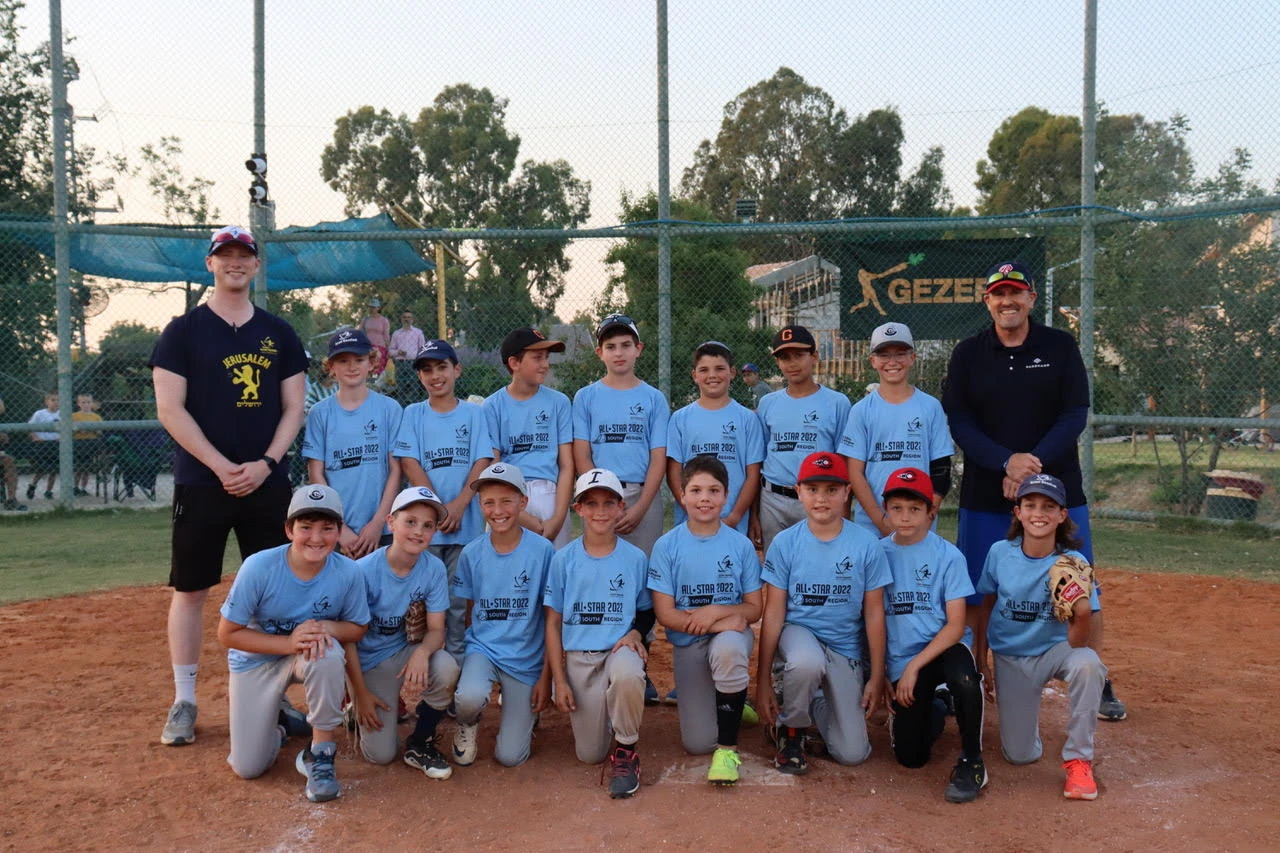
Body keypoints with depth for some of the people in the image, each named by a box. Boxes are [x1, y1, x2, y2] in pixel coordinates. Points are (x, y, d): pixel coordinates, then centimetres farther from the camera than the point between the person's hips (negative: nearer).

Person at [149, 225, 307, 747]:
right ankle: (184, 702, 14)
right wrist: (222, 467, -14)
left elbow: (293, 407, 7)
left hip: (268, 483, 3)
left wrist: (265, 464, -8)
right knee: (190, 589, 3)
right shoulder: (183, 331, 1)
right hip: (201, 483, -2)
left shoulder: (279, 334, 10)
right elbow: (170, 409, -5)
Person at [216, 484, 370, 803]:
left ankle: (320, 754, -18)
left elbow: (358, 627, -6)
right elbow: (227, 633, -19)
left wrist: (327, 627, -30)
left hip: (313, 654, 0)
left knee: (329, 654, -38)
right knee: (248, 768, -2)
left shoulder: (347, 572, -22)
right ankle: (274, 718, 33)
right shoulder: (259, 567, -27)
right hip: (257, 659, 0)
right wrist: (289, 643, -32)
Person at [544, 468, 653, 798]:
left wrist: (636, 633, -13)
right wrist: (559, 680, -3)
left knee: (627, 674, -39)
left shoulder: (636, 558, 0)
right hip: (578, 658, 1)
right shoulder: (563, 559, 0)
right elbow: (553, 623, 3)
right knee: (589, 755, -1)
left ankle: (627, 748, -12)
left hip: (620, 649, -1)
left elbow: (647, 610, 10)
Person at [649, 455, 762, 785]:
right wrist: (715, 622, -19)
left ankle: (728, 747, -20)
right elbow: (665, 613, -9)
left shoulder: (741, 545, -3)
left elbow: (754, 609, -1)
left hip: (732, 635, -1)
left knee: (727, 647, -39)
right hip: (687, 643, 1)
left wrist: (715, 611, -20)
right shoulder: (667, 545, -6)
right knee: (698, 744, -5)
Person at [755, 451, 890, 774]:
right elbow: (774, 613, -6)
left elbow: (874, 614, -2)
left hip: (845, 648, 1)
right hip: (798, 632, -1)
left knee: (852, 754, -5)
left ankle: (818, 700, 27)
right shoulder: (785, 543, -8)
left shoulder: (866, 545, -8)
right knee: (807, 662, -39)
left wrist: (876, 677, -1)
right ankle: (790, 729, -7)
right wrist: (763, 679, -7)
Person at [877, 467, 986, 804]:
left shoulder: (948, 556, -6)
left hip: (942, 648, -2)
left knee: (965, 680, -38)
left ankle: (971, 762, -12)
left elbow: (956, 625, -10)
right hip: (899, 661, 2)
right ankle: (932, 709, 29)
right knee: (910, 756, -6)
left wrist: (915, 666, -17)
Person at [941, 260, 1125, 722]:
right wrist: (1008, 461, -19)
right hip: (985, 494, 0)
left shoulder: (1060, 347, 3)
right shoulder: (967, 354, 3)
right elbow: (958, 423, -4)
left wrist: (1033, 464, -18)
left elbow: (1075, 415, -4)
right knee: (976, 593, 4)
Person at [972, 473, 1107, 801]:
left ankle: (1078, 760, -17)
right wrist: (980, 661, 7)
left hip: (1054, 650, -1)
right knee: (1020, 756, 0)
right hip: (1009, 658, 2)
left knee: (1087, 663, -37)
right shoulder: (1000, 553, -14)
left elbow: (1077, 643, -23)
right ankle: (1022, 711, 36)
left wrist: (1083, 613, -44)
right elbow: (986, 606, 5)